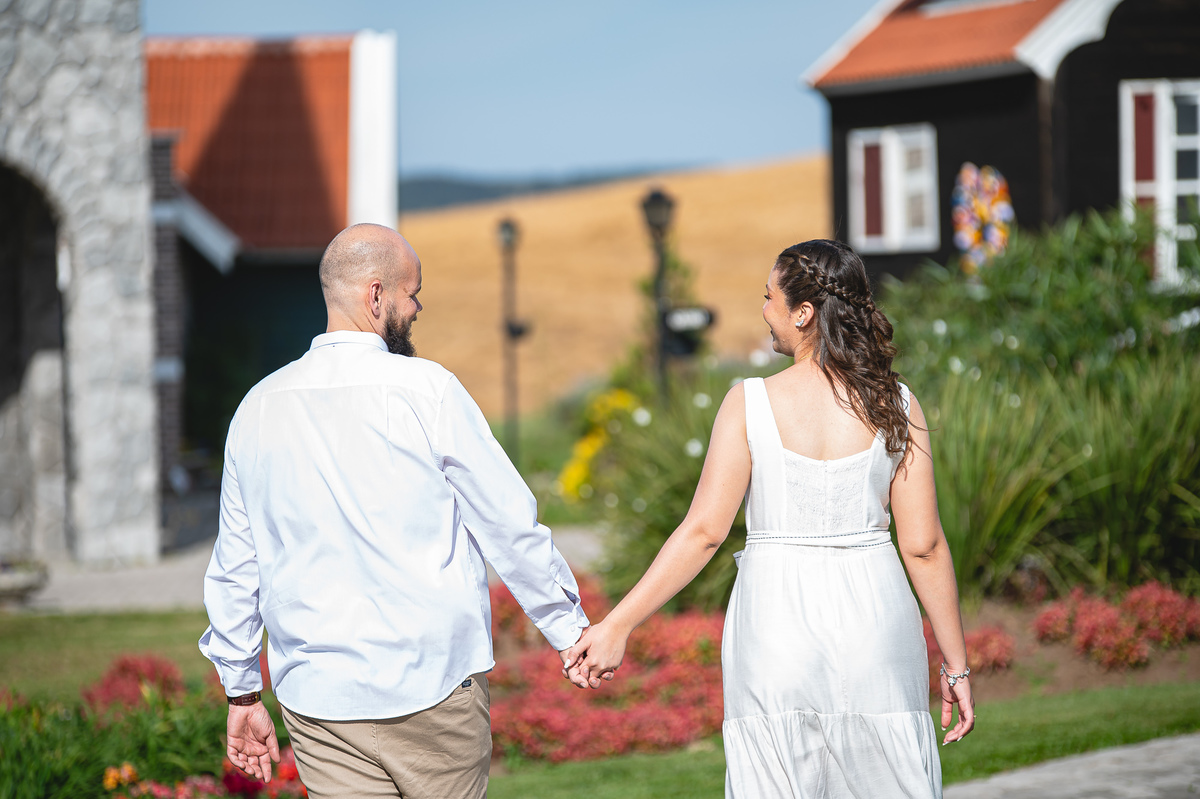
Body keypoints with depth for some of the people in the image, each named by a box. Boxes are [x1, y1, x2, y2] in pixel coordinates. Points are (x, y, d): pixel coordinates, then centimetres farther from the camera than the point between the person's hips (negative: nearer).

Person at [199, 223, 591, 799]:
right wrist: (571, 631, 6)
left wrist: (241, 691, 20)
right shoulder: (425, 390, -9)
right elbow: (509, 524, -5)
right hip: (431, 685, -4)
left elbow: (233, 567, 10)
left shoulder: (258, 408, 4)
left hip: (316, 698, 4)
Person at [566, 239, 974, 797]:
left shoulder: (750, 403, -7)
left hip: (776, 622, -1)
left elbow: (704, 531, -8)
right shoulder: (894, 405, -2)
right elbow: (923, 546, -2)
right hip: (873, 620, 1)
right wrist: (956, 666, 5)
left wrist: (616, 626, -2)